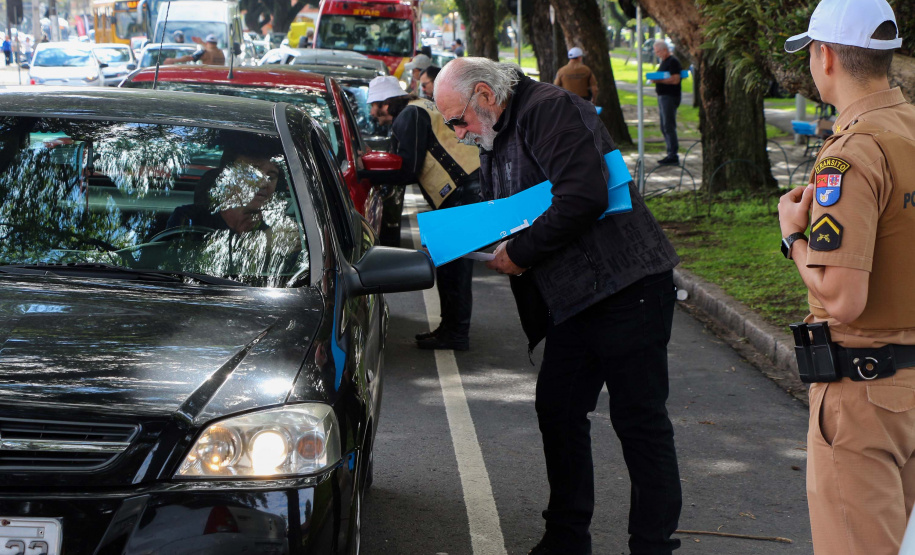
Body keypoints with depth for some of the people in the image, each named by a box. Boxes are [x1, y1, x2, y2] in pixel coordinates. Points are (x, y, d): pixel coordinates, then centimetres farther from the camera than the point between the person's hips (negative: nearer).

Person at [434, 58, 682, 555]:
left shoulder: (550, 110, -14)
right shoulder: (495, 142, 17)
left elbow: (583, 197, -25)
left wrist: (520, 253, -16)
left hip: (626, 287, -10)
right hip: (572, 300, 10)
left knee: (639, 419, -4)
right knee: (557, 411, 11)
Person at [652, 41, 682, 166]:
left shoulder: (673, 62, -11)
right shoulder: (664, 62, 19)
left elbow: (675, 79, -21)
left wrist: (658, 80, -22)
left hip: (670, 97, -10)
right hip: (663, 97, 10)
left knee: (669, 127, -11)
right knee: (664, 128, 10)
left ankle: (673, 156, -10)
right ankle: (671, 154, 14)